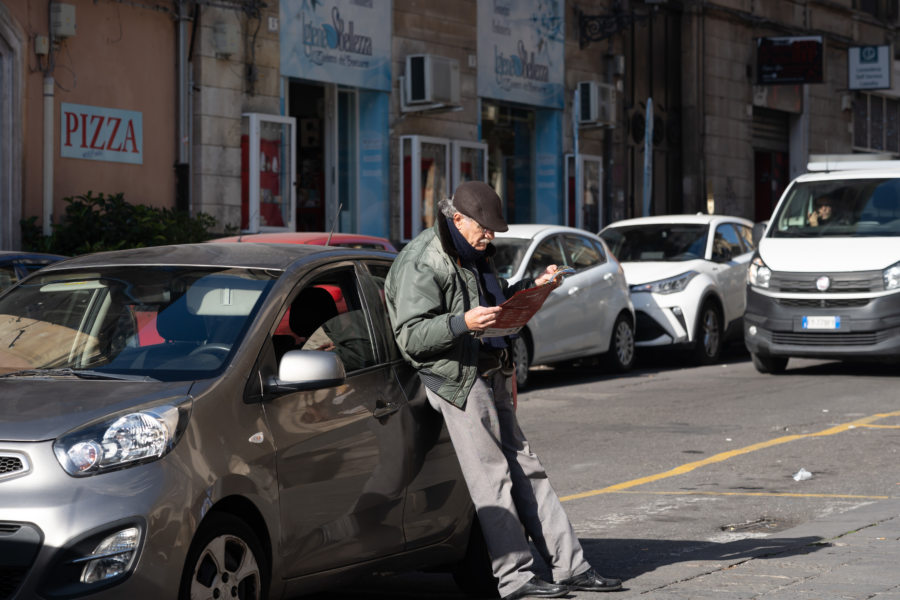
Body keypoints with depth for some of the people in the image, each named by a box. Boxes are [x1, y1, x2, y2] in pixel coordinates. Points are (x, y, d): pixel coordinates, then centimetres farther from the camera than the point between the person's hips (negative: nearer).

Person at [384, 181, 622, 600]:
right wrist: (463, 323, -34)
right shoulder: (422, 265, -14)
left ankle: (569, 566, 11)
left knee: (525, 469, 9)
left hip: (489, 375, 9)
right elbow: (410, 337, -21)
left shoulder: (473, 255, 15)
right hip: (458, 380, -9)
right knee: (491, 476, -9)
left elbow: (495, 301, 31)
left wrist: (532, 287, 14)